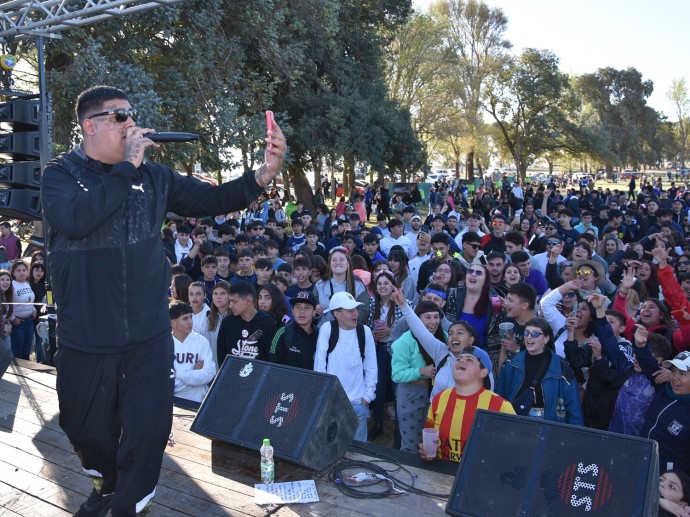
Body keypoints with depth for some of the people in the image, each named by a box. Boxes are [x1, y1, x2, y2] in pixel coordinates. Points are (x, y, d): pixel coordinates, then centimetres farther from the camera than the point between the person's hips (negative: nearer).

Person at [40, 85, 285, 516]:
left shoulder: (153, 176, 3)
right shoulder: (61, 174, -5)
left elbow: (212, 199, 0)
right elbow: (75, 220, -26)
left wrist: (264, 174, -15)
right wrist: (127, 166, -22)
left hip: (148, 334, 1)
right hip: (86, 338, 0)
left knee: (148, 430, 4)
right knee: (87, 428, 20)